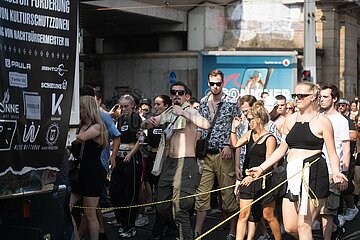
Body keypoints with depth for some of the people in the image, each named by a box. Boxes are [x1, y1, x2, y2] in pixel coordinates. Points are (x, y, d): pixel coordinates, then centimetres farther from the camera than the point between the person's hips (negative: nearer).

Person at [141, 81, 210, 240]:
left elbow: (206, 125, -28)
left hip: (184, 163, -8)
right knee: (162, 207, 15)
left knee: (179, 210, -11)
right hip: (168, 162, 8)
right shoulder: (167, 114, 13)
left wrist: (183, 113, -29)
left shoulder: (189, 111, -8)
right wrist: (148, 122, -5)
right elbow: (144, 126, 19)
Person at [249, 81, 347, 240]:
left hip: (314, 174, -5)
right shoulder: (290, 119, 14)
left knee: (303, 225, -6)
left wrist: (336, 172, -20)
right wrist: (261, 168, 16)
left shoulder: (322, 121, -1)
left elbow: (332, 154, -1)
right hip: (293, 174, 6)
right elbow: (282, 149, 21)